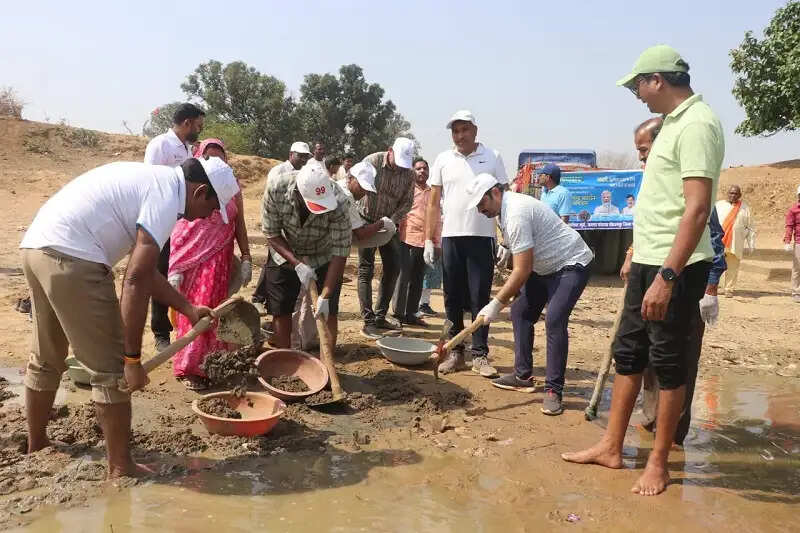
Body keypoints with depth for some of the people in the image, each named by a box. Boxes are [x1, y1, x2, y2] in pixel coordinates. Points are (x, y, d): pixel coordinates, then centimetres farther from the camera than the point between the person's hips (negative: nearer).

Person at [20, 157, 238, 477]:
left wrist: (189, 310, 28)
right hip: (70, 257, -11)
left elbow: (143, 269, 24)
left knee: (46, 359, 25)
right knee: (111, 367, 0)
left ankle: (35, 448, 43)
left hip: (37, 246, 11)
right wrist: (133, 358, -13)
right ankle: (121, 469, 11)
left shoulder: (154, 181, 18)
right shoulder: (167, 196, -11)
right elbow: (136, 282, -18)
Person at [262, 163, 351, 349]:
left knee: (327, 311, -4)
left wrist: (325, 296, -30)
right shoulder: (276, 187, -30)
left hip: (324, 257, -1)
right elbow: (271, 233, -17)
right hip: (284, 252, 1)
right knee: (280, 311, 4)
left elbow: (340, 251, -28)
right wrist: (297, 264, -27)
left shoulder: (338, 202, -34)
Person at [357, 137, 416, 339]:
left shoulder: (408, 173, -5)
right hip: (367, 222, -5)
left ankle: (380, 316, 17)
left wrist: (391, 221, -17)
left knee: (393, 268, 5)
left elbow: (407, 203, -2)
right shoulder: (372, 162, -15)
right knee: (366, 270, -5)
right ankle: (368, 322, -3)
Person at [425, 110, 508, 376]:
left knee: (480, 298, 1)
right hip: (451, 237, 2)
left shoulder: (493, 157, 4)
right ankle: (455, 353, 18)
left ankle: (480, 355, 10)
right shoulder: (443, 160, 8)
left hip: (482, 237, -2)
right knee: (453, 299, 7)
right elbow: (433, 203, 9)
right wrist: (428, 240, 2)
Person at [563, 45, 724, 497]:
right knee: (628, 353, 13)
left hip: (675, 266, -10)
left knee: (668, 362, 2)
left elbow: (698, 208, -24)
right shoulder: (674, 122, 15)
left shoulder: (697, 124, -15)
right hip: (649, 260, 10)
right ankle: (612, 448, 24)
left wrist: (667, 276, -27)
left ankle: (659, 463, 18)